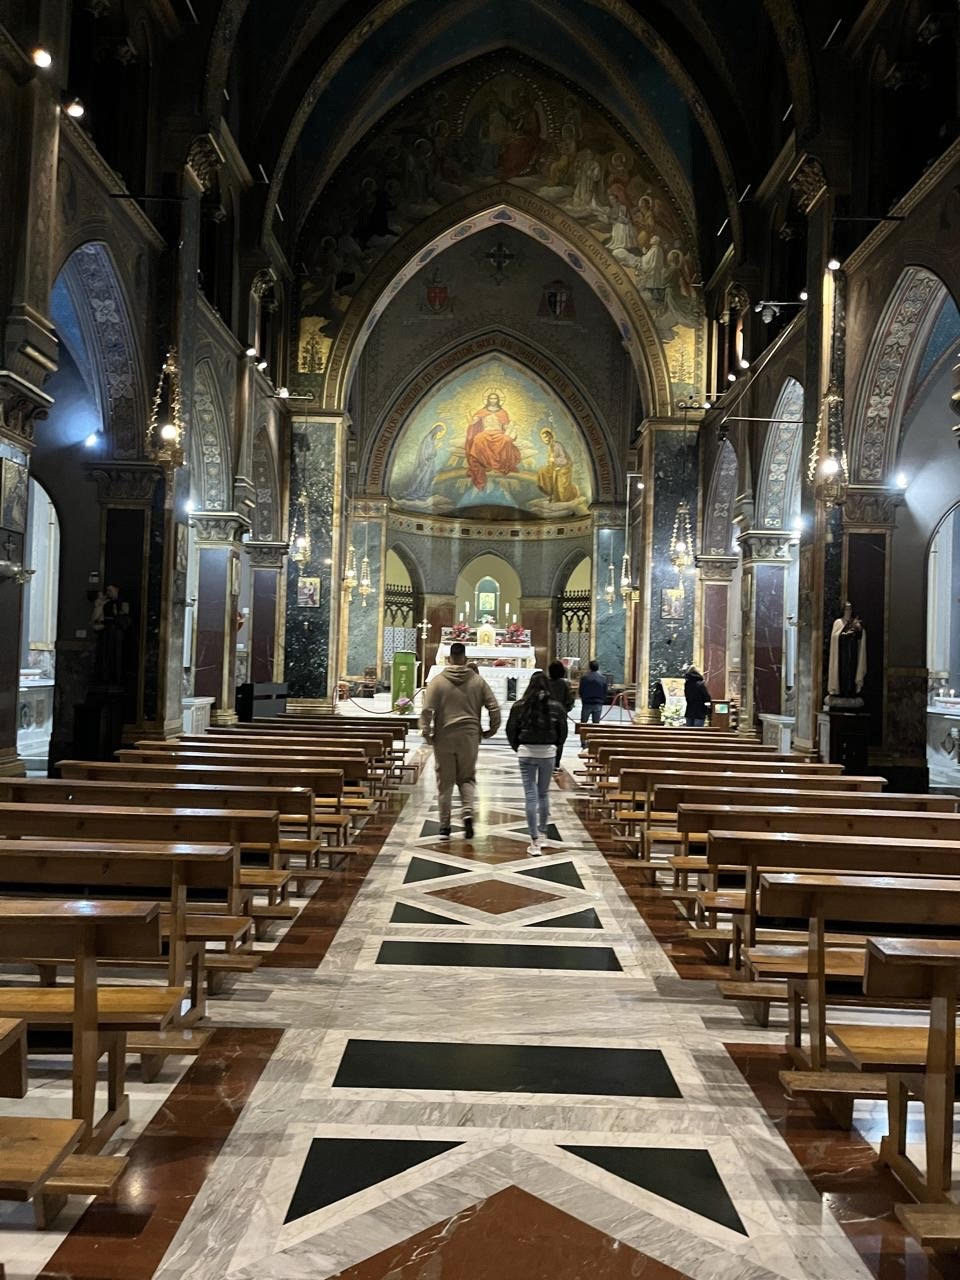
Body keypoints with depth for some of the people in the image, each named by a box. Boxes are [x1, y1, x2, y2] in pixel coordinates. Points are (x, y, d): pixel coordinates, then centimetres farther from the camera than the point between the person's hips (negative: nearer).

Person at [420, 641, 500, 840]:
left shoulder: (438, 681, -4)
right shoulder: (478, 680, 1)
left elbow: (427, 710, -12)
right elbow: (494, 708, 1)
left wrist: (426, 732, -3)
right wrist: (491, 730, 12)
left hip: (444, 738, -1)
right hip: (469, 737, 1)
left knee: (444, 782, 8)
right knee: (467, 778, 15)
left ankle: (444, 826, 13)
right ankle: (468, 812, -8)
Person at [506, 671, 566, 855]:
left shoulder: (519, 706, -6)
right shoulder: (556, 707, -3)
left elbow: (511, 730, -1)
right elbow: (562, 730, 4)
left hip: (526, 752, -1)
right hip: (548, 753, 2)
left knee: (530, 795, 0)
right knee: (544, 794, 18)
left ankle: (535, 843, -1)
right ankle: (541, 835, 26)